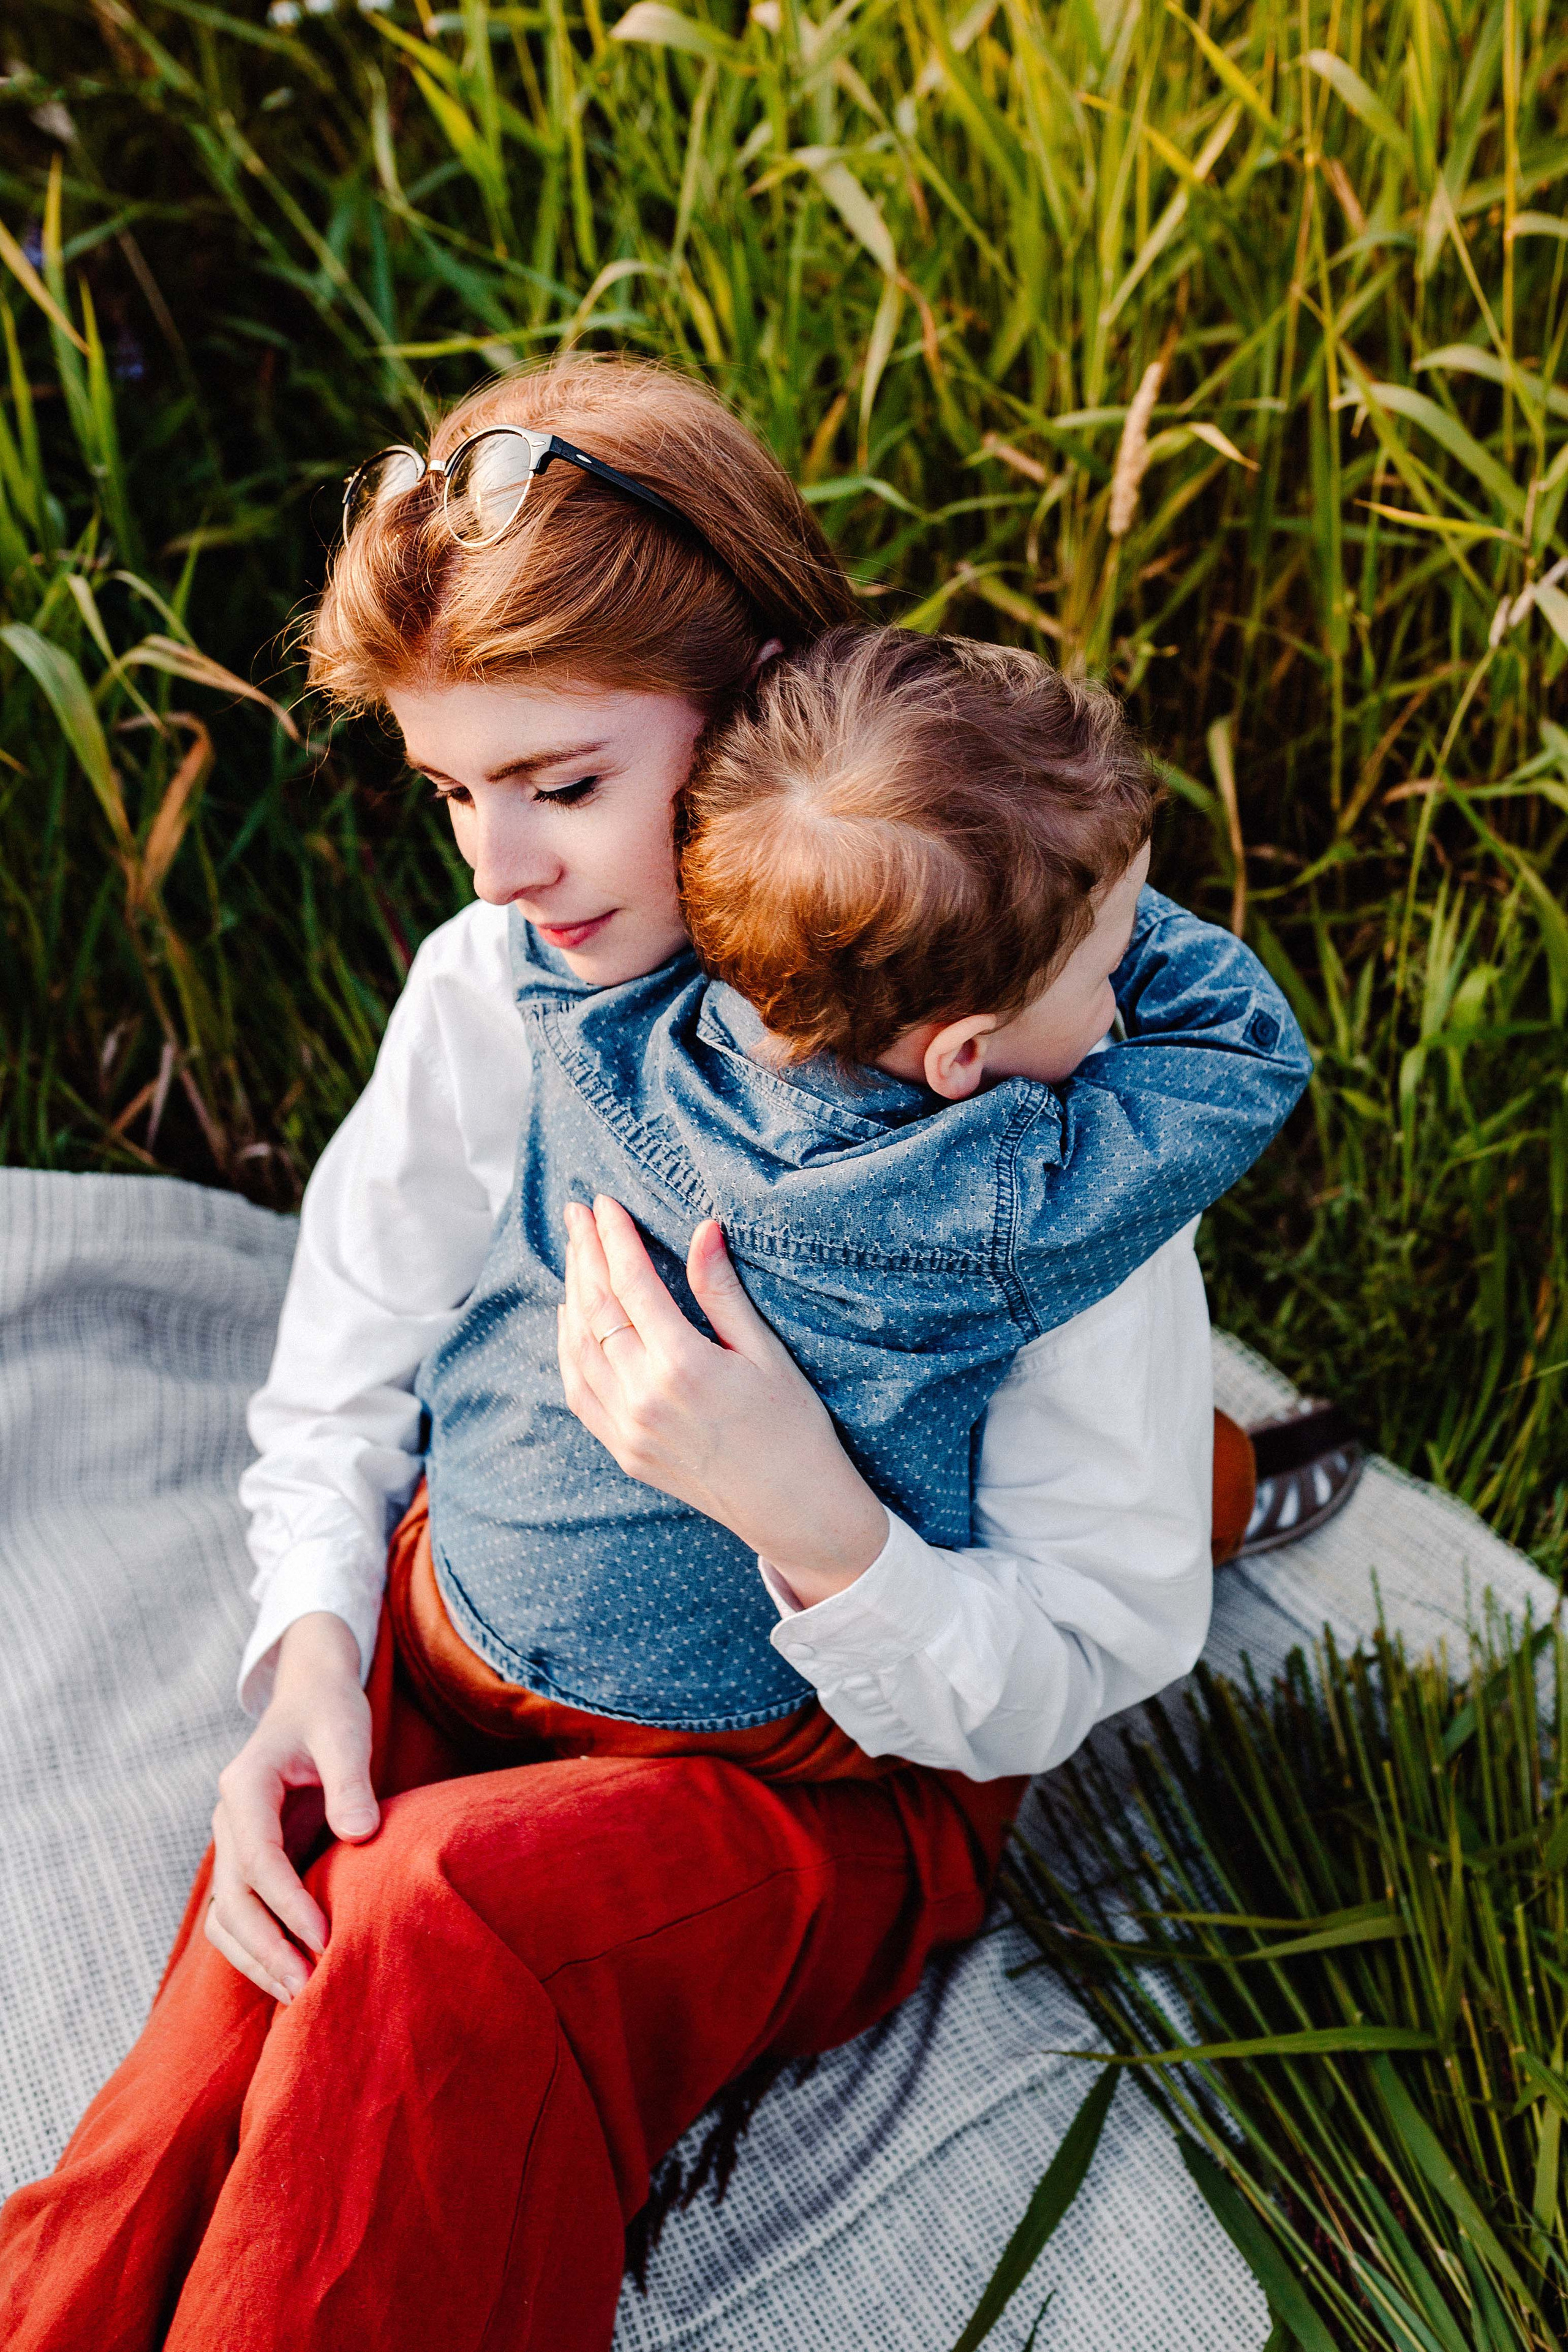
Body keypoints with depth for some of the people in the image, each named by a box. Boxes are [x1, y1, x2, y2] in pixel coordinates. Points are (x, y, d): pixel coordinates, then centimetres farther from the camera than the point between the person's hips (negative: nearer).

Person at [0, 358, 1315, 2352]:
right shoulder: (486, 991, -4)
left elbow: (1081, 1669, -14)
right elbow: (336, 1398, 7)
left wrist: (805, 1507, -33)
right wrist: (311, 1654, -13)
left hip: (838, 1771, -3)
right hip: (452, 1678, 3)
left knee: (442, 1916, -33)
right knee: (179, 2144, -25)